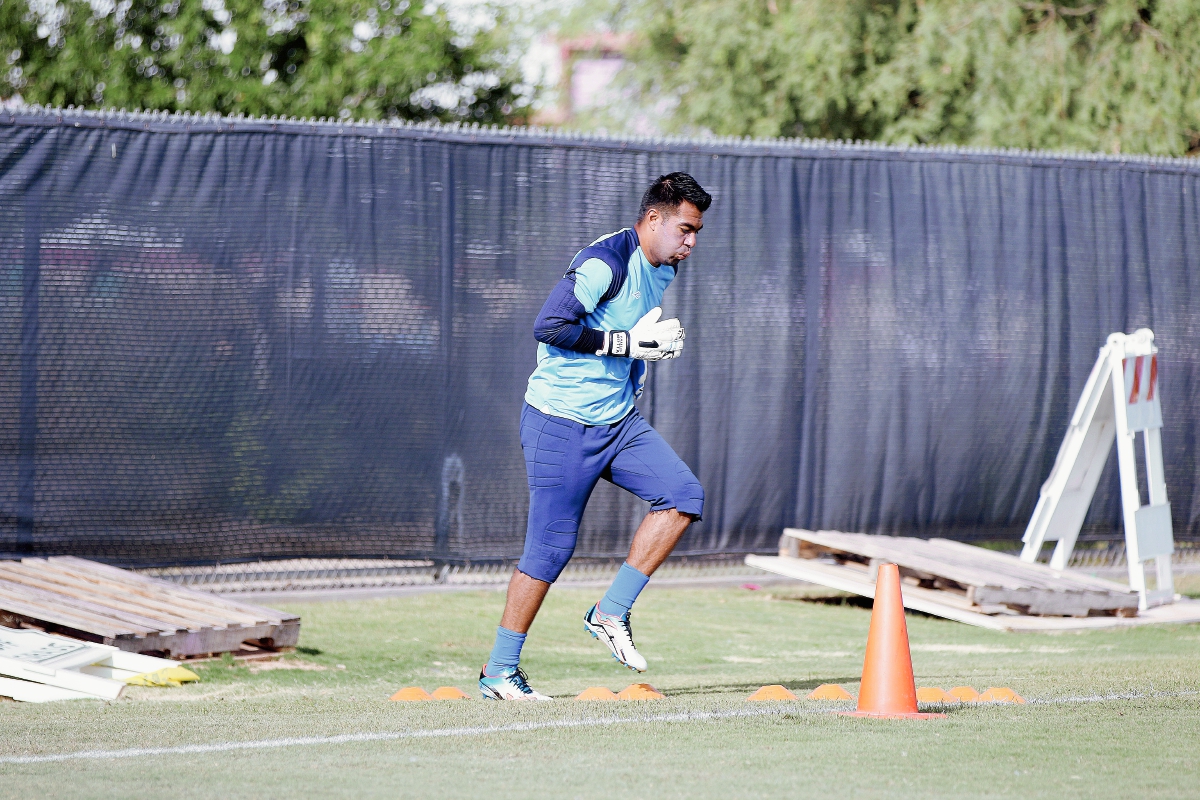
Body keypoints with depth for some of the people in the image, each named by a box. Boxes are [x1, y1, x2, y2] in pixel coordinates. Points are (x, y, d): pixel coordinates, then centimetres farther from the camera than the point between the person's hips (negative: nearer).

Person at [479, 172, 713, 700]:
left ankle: (610, 614, -1)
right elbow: (550, 327, -28)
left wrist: (658, 345, 5)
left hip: (617, 420, 8)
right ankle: (499, 672, 7)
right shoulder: (605, 262, -19)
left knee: (684, 495, -9)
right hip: (561, 424, -8)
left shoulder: (663, 269, 9)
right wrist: (631, 342, -25)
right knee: (550, 548, -5)